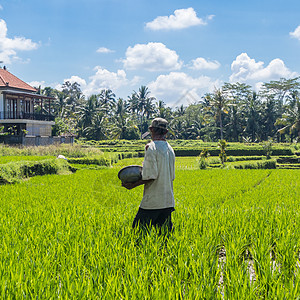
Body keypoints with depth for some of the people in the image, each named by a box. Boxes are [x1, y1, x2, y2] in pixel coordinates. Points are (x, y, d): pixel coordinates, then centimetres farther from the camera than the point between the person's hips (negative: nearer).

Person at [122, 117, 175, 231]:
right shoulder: (170, 149, 12)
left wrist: (133, 185, -8)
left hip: (153, 201, -8)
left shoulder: (151, 147, -11)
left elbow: (151, 176, -17)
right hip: (168, 200, 8)